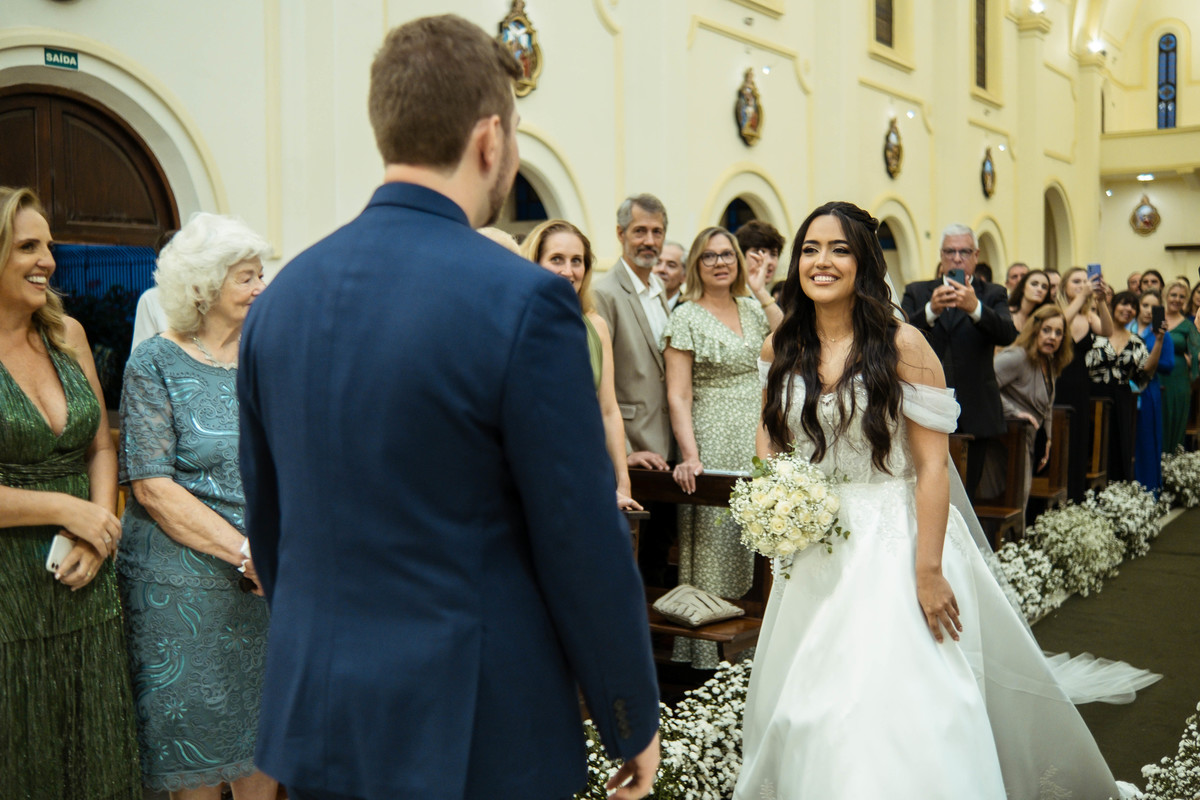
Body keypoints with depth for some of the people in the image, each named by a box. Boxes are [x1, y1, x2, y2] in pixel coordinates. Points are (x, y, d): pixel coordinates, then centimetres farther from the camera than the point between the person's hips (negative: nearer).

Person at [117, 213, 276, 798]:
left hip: (271, 579, 4)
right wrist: (245, 551, -19)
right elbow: (152, 487, -12)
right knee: (193, 749, 7)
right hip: (184, 588, -4)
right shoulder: (156, 364, -5)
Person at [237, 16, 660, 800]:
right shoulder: (524, 300, -18)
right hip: (470, 735, -5)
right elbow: (586, 543, -14)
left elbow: (268, 521, 9)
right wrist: (634, 723, -1)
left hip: (313, 718, 6)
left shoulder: (281, 295, 1)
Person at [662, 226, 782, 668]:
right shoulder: (687, 318, -3)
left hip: (759, 445, 5)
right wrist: (689, 456, -20)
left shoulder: (753, 308, 12)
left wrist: (761, 290, -2)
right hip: (715, 445, -5)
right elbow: (678, 396, -10)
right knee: (715, 545, -1)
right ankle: (708, 657, 10)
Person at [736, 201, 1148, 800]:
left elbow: (933, 464, -15)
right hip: (813, 547, 5)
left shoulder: (902, 345, -12)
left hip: (894, 544, -5)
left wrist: (928, 571, -19)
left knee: (896, 702, -5)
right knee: (809, 707, 14)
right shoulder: (782, 348, 2)